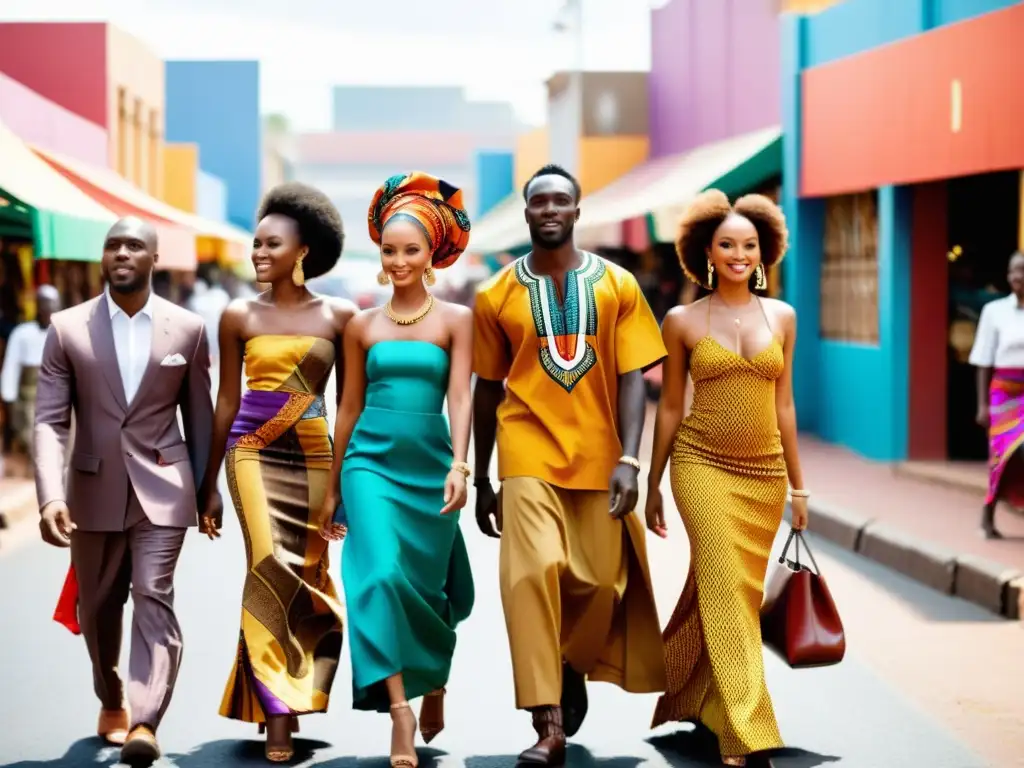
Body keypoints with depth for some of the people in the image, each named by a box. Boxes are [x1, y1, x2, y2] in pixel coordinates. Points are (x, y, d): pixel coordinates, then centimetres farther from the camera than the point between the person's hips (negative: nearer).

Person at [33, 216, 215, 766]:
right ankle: (111, 702, 38)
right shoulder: (67, 328, -1)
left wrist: (208, 490, 12)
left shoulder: (187, 329, 0)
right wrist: (50, 497, -20)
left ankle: (144, 724, -21)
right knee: (97, 608, 15)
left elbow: (199, 417, 8)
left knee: (154, 599, -14)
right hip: (94, 492, 2)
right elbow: (50, 421, -7)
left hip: (161, 489, -2)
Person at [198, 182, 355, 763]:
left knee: (308, 572, 0)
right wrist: (208, 488, 9)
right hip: (253, 452, -1)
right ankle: (278, 716, -10)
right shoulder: (240, 316, 5)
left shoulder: (338, 317, 4)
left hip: (313, 456, 1)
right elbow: (226, 401, 9)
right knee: (271, 569, -14)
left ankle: (285, 701, 17)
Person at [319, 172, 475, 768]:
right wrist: (333, 488, 14)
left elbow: (461, 396, -8)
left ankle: (434, 688, 36)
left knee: (427, 585, 9)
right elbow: (350, 406, 12)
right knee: (381, 576, -18)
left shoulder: (455, 320, 1)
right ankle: (401, 716, -20)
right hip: (372, 461, 1)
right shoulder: (363, 326, 7)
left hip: (429, 464, 0)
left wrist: (459, 464, -24)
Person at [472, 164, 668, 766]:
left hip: (599, 456, 1)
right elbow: (488, 388, 10)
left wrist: (628, 458, -13)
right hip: (528, 454, -1)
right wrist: (481, 479, 11)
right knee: (532, 573, -17)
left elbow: (631, 376, 0)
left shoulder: (617, 286, 4)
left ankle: (573, 671, 36)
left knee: (602, 582, 4)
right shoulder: (498, 295, 5)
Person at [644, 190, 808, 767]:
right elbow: (670, 407, 6)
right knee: (726, 587, -13)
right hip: (703, 466, -3)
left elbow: (783, 404, 12)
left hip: (765, 473, 4)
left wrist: (798, 485, 12)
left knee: (740, 590, 10)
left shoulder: (782, 317, 8)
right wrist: (652, 484, 8)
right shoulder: (683, 321, 0)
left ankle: (692, 698, 32)